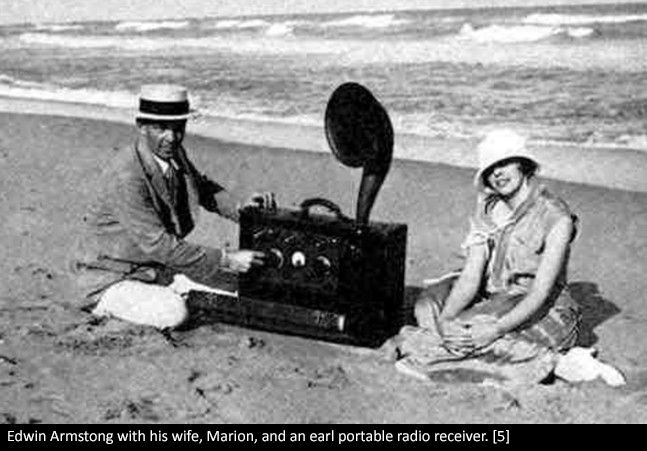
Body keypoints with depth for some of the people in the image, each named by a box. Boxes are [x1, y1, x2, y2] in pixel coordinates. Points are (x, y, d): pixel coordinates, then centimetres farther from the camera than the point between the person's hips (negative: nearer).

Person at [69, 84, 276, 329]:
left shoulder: (175, 155, -5)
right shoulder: (125, 176, -30)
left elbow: (201, 186, 15)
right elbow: (157, 244, -32)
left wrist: (240, 206, -6)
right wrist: (226, 259, -30)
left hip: (160, 268, 8)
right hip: (111, 278, -7)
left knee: (239, 283, 2)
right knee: (172, 314, -32)